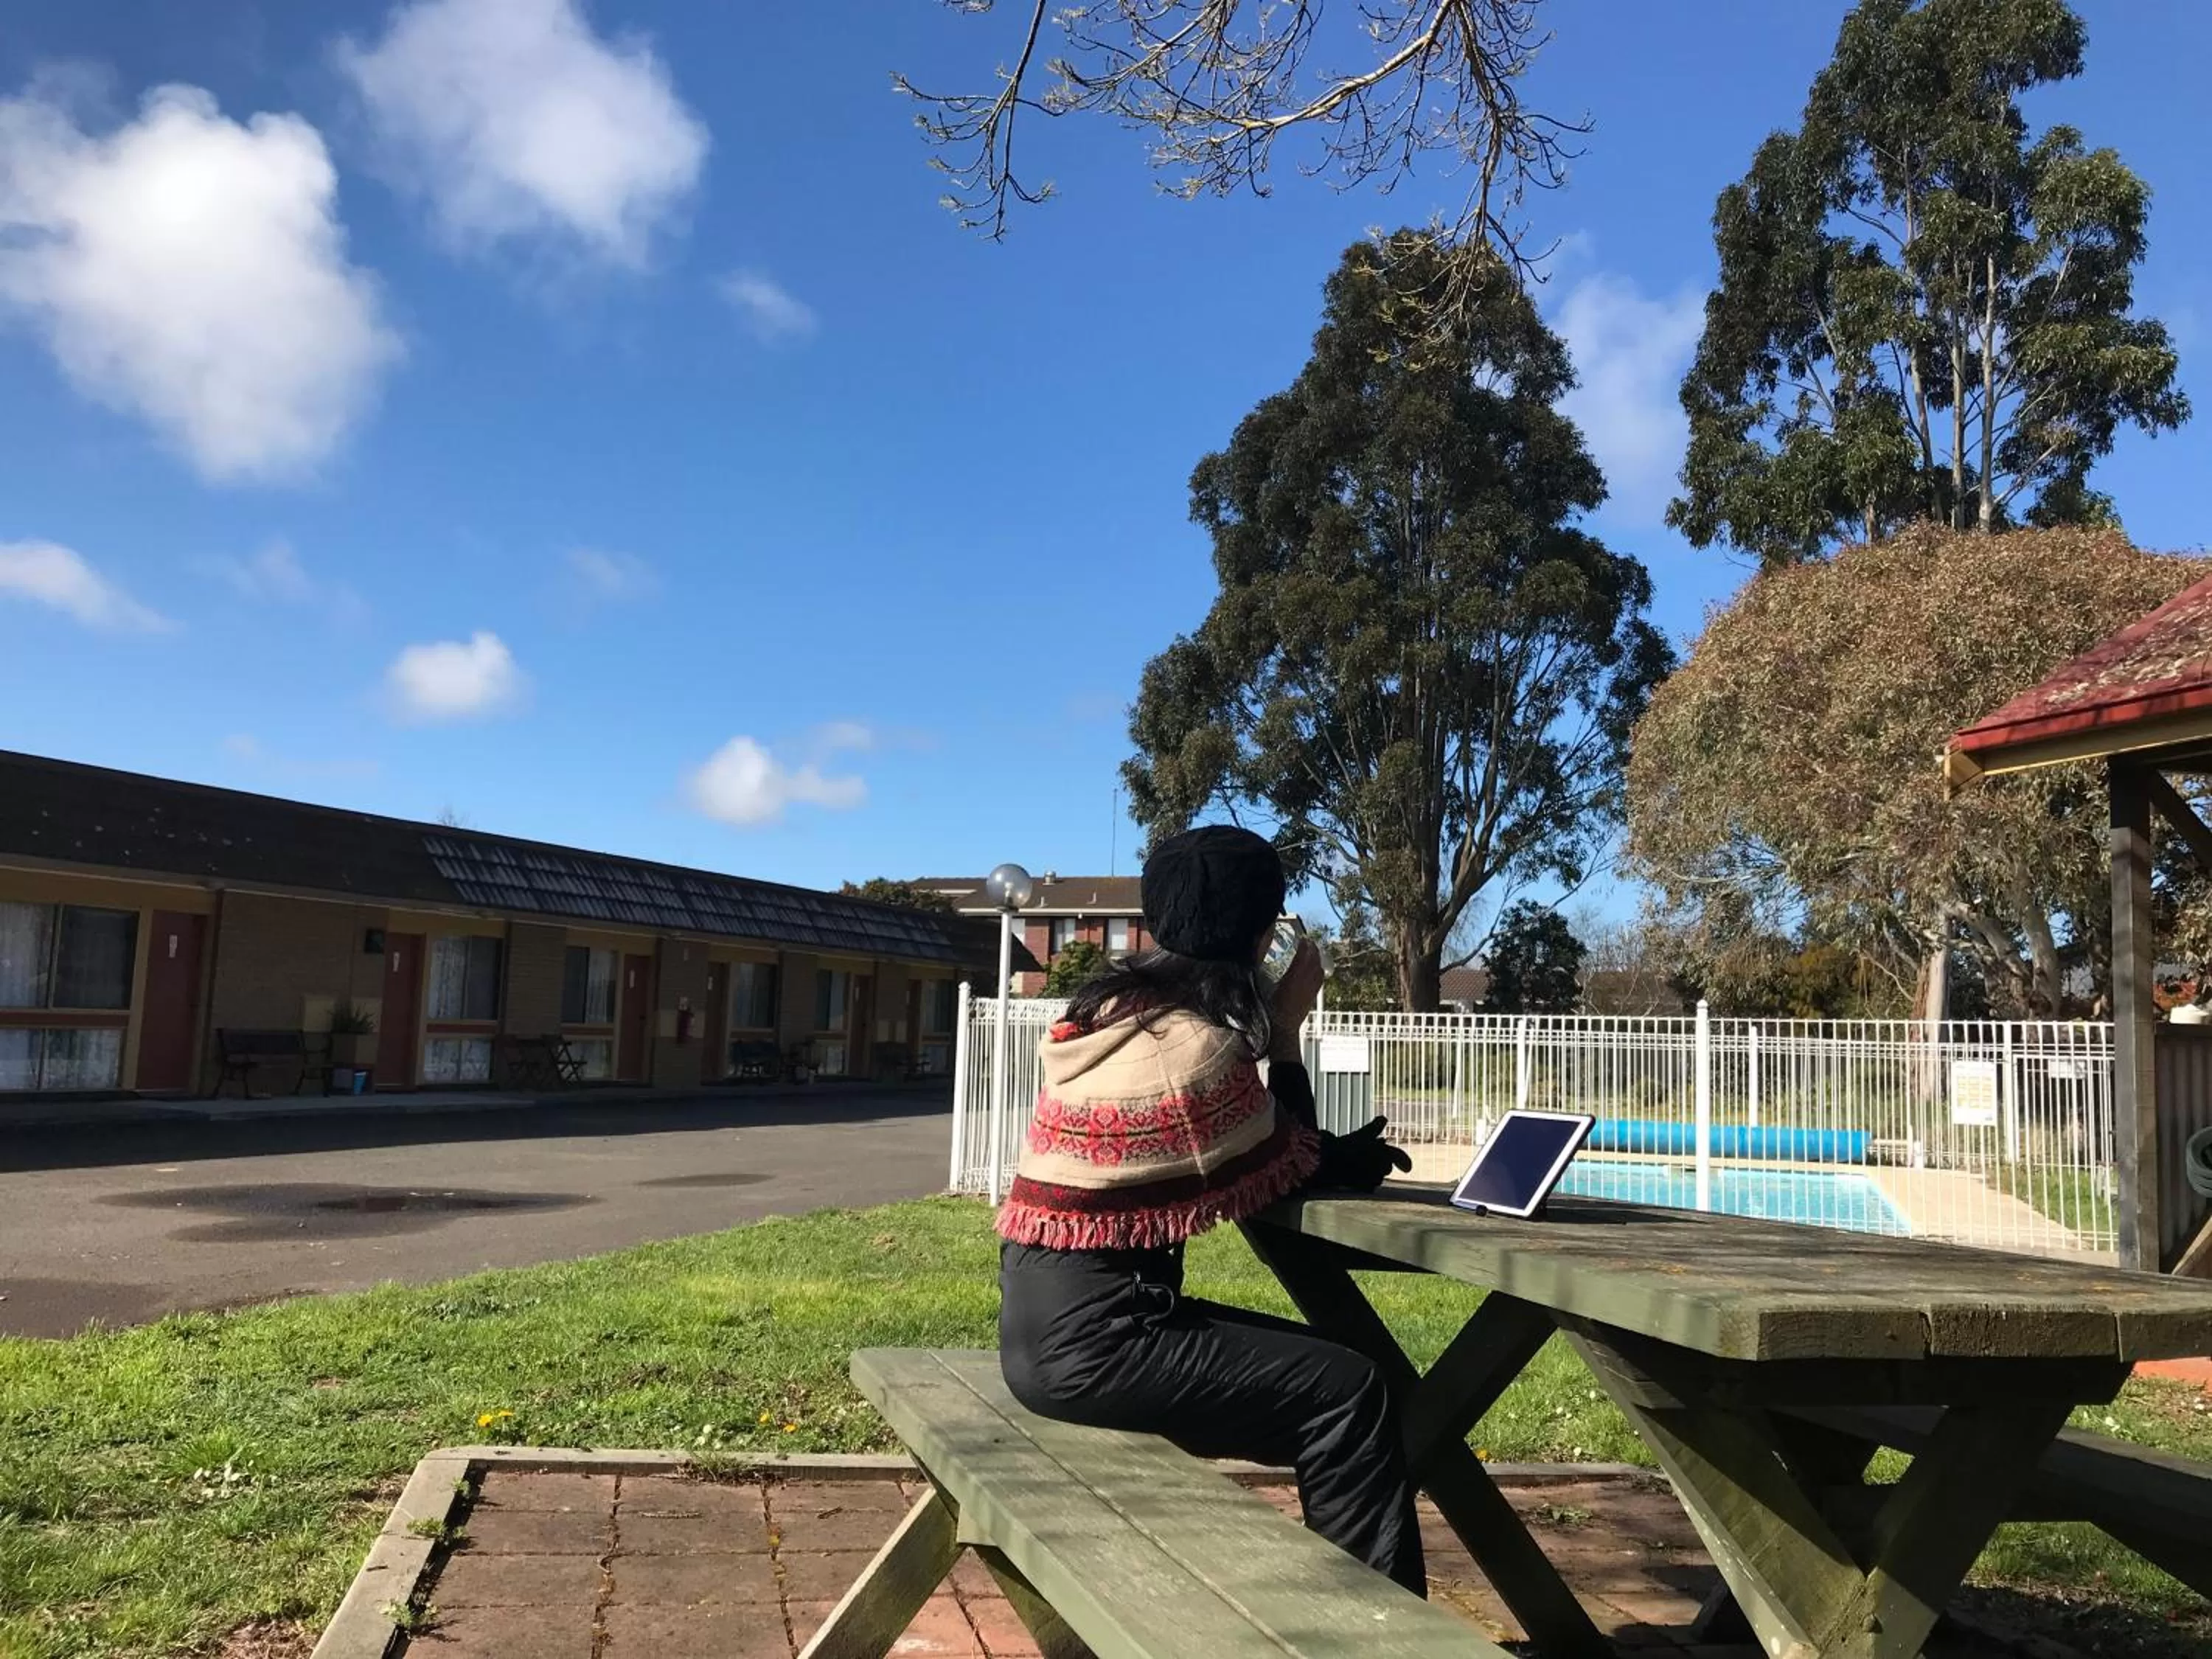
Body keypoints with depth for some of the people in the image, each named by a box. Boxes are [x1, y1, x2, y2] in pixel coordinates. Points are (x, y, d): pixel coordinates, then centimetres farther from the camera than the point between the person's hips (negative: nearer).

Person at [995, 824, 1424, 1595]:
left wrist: (1342, 1154, 8)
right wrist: (1285, 1031, 0)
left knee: (1316, 1359, 16)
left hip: (1053, 1323, 9)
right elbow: (1287, 1170, -3)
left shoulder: (1104, 1010, 9)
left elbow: (1245, 1156, 17)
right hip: (1090, 1342, -9)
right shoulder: (1195, 1044, -19)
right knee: (1347, 1392, -9)